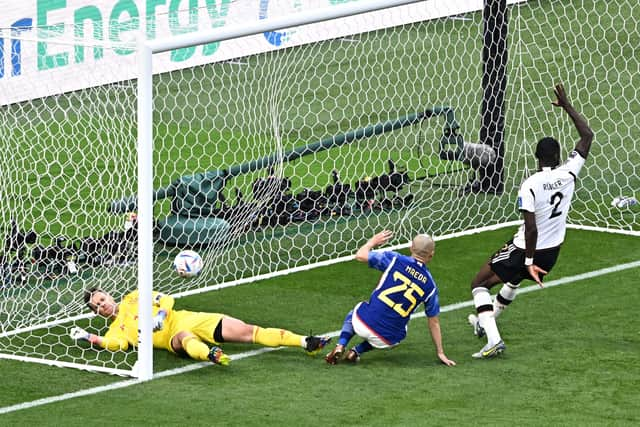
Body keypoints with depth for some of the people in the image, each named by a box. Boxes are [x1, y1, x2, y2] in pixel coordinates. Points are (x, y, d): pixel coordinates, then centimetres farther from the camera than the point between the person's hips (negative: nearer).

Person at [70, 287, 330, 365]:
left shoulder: (134, 299, 20)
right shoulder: (116, 328, 13)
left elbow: (166, 299, 13)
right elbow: (116, 344, -6)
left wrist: (160, 314, -6)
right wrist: (88, 338, -13)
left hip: (187, 319, 3)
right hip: (174, 337, -3)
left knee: (247, 331, -7)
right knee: (186, 338, -43)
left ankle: (305, 343, -10)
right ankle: (211, 355, -80)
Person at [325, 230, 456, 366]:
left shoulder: (395, 260, -6)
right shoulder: (430, 286, 0)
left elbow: (360, 255, 1)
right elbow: (434, 322, 7)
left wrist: (373, 241, 22)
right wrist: (440, 353, 17)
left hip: (363, 324, 0)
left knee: (355, 312, 37)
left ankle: (340, 347, 11)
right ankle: (357, 351, 11)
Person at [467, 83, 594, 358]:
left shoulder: (530, 186, -23)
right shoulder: (568, 173, -11)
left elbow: (531, 227, -26)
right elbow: (587, 136, 2)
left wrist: (529, 261, -19)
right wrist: (567, 106, 7)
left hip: (525, 250, -6)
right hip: (552, 251, 6)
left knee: (480, 284, 5)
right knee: (514, 280, 35)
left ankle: (493, 339, -12)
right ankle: (486, 322, 51)